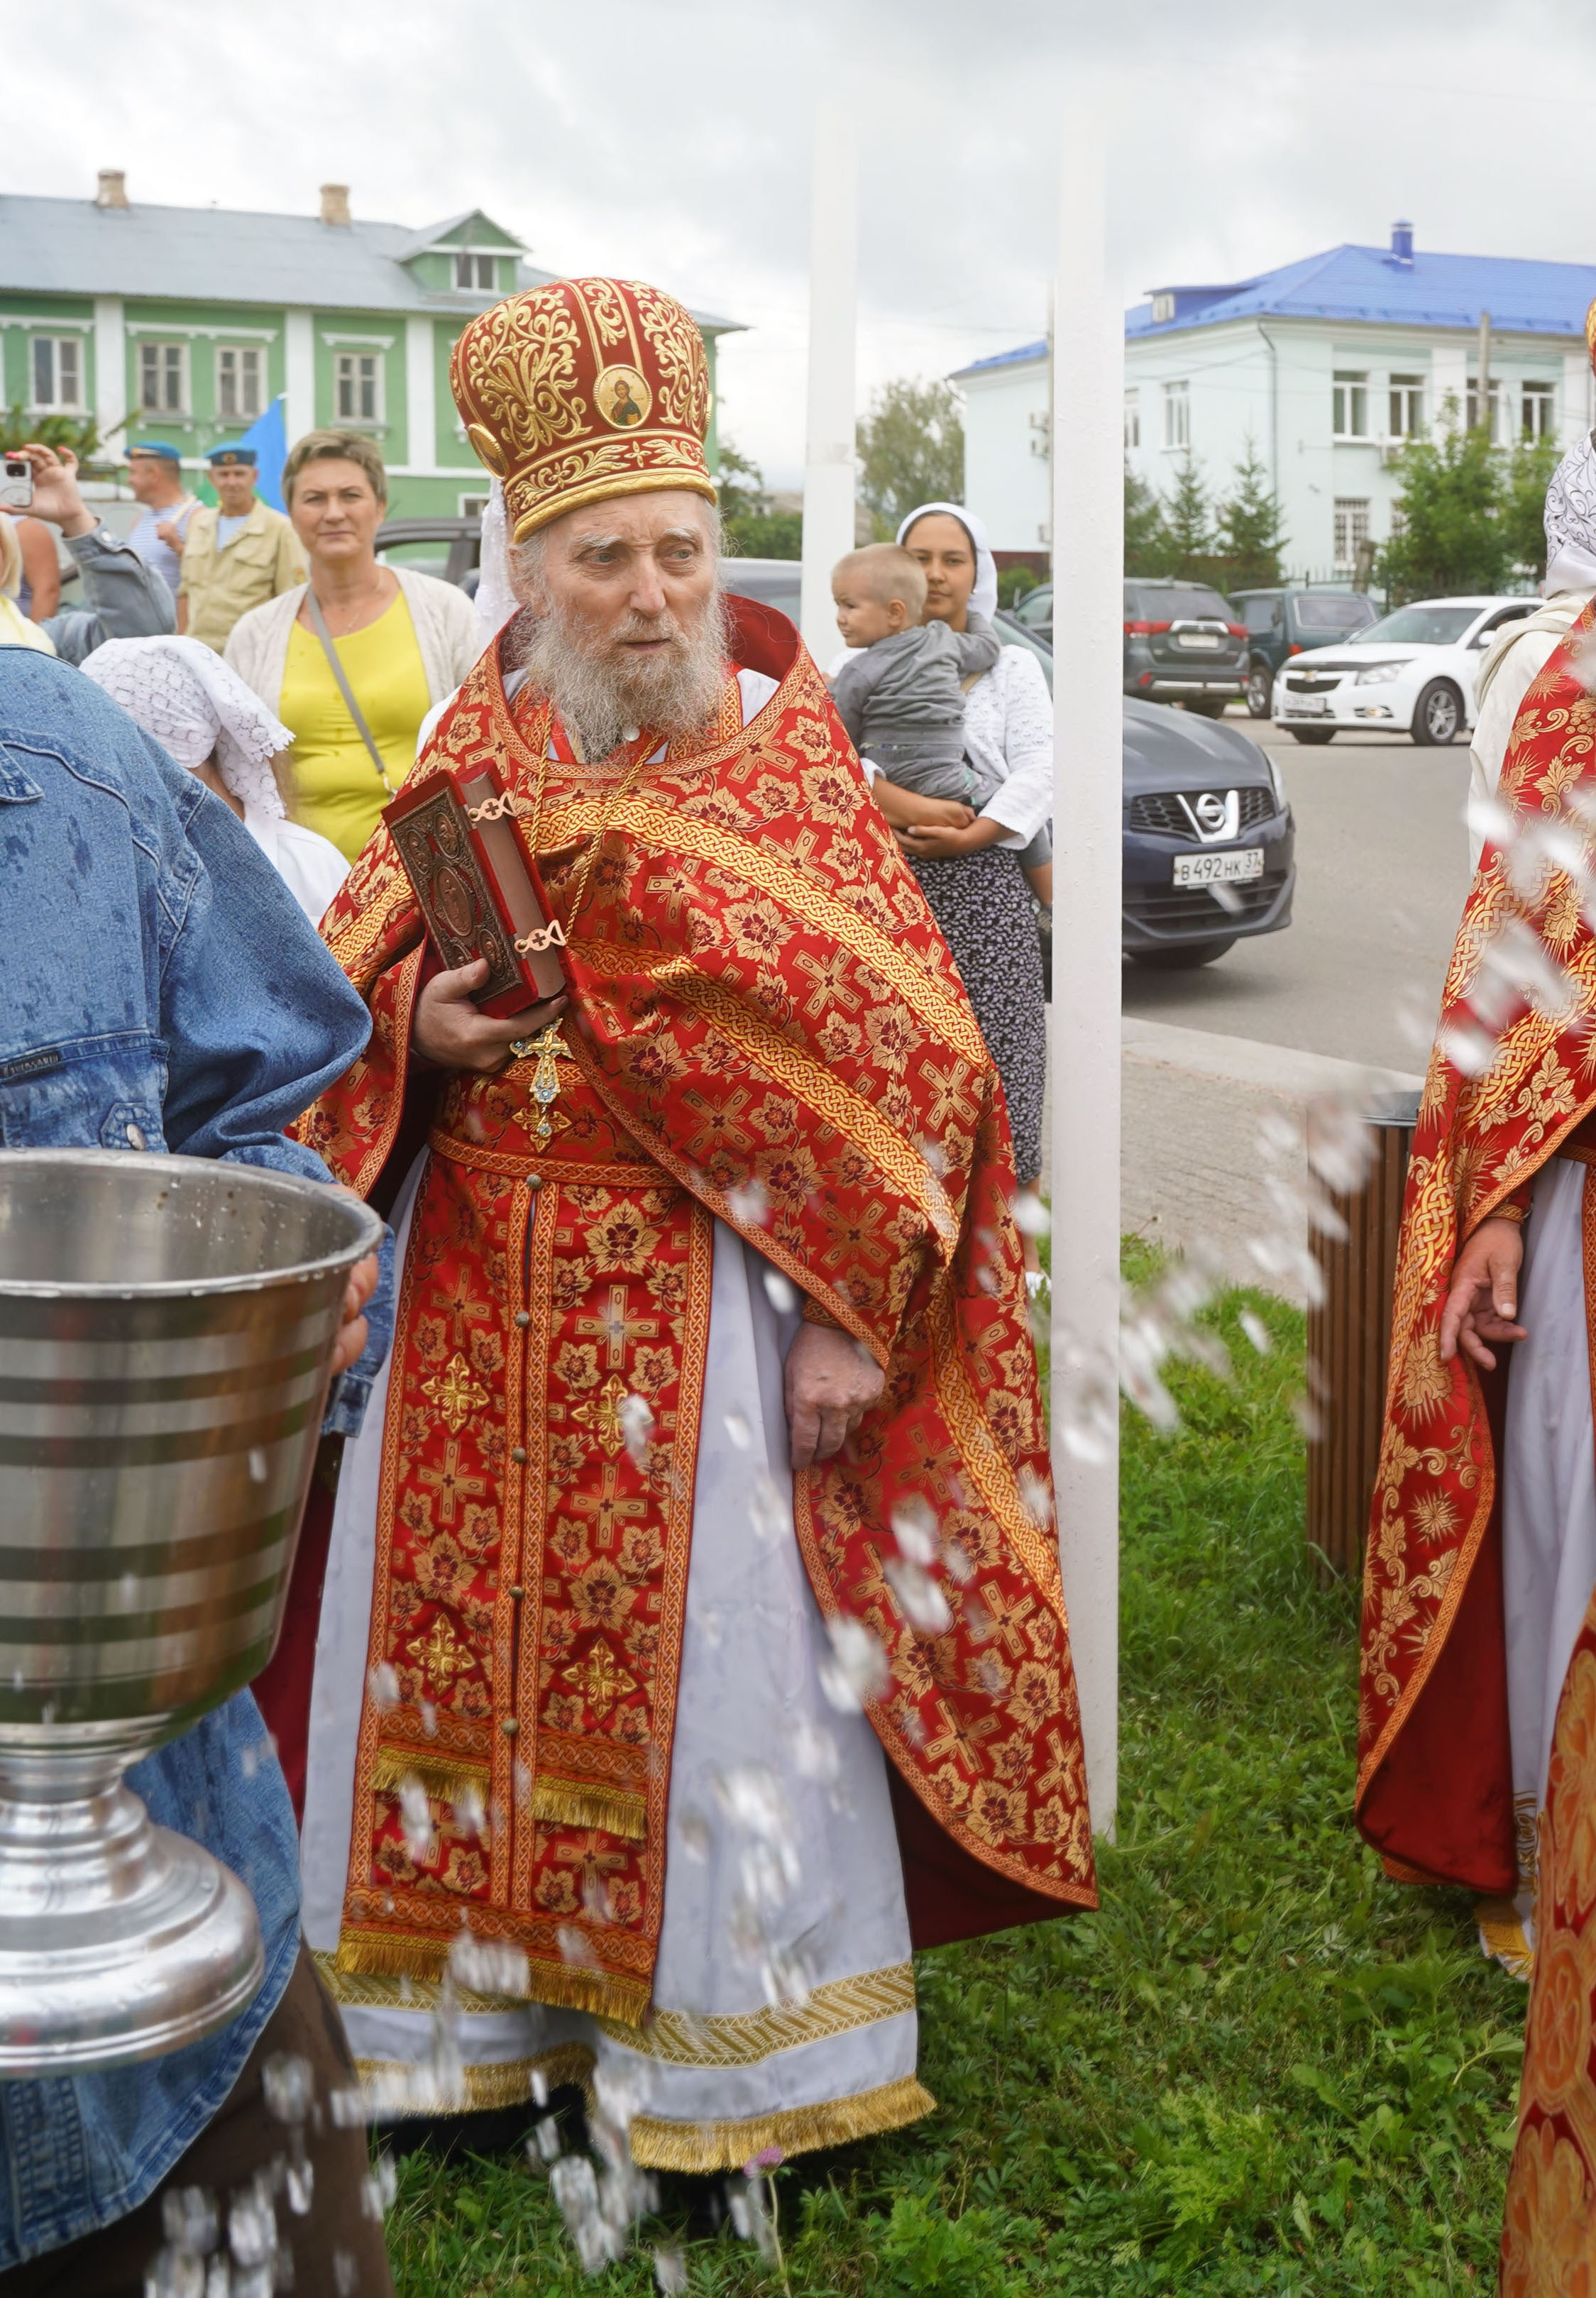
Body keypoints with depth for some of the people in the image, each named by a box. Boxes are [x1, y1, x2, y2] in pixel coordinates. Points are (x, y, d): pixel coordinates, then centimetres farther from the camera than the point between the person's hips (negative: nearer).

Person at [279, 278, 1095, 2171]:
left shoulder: (787, 757, -3)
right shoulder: (472, 754, 6)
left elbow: (904, 1049, -6)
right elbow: (335, 996, 11)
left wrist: (845, 1311, -12)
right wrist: (417, 1030, -12)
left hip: (702, 1295, -3)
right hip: (478, 1299, 4)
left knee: (709, 1648, 2)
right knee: (460, 1637, 10)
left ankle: (733, 2048, 20)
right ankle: (467, 2011, 29)